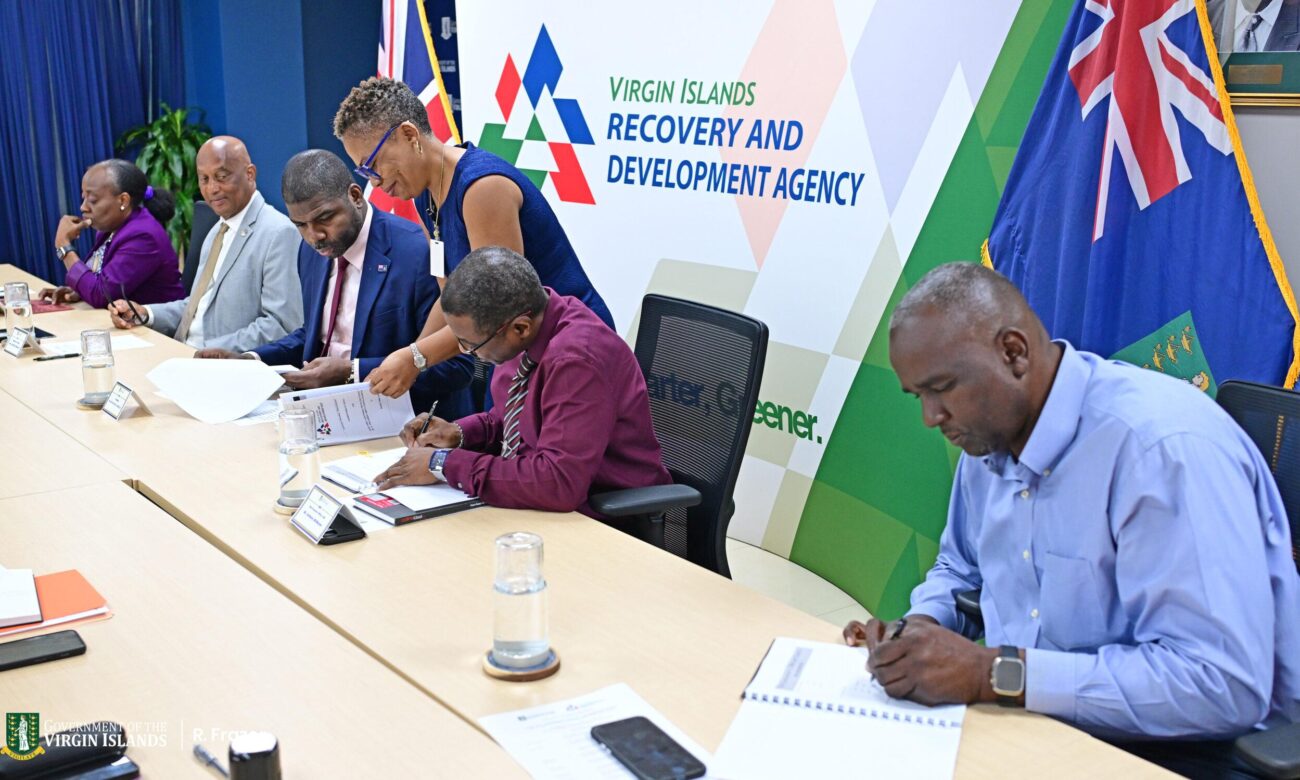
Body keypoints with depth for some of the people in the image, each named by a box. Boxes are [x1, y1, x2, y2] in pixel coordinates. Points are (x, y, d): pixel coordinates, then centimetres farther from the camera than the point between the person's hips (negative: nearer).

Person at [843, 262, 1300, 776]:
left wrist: (993, 674, -28)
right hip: (1033, 734, 7)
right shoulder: (988, 437, 3)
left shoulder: (1164, 445, -24)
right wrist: (920, 628, -2)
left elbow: (1224, 686, -29)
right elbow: (960, 568, 21)